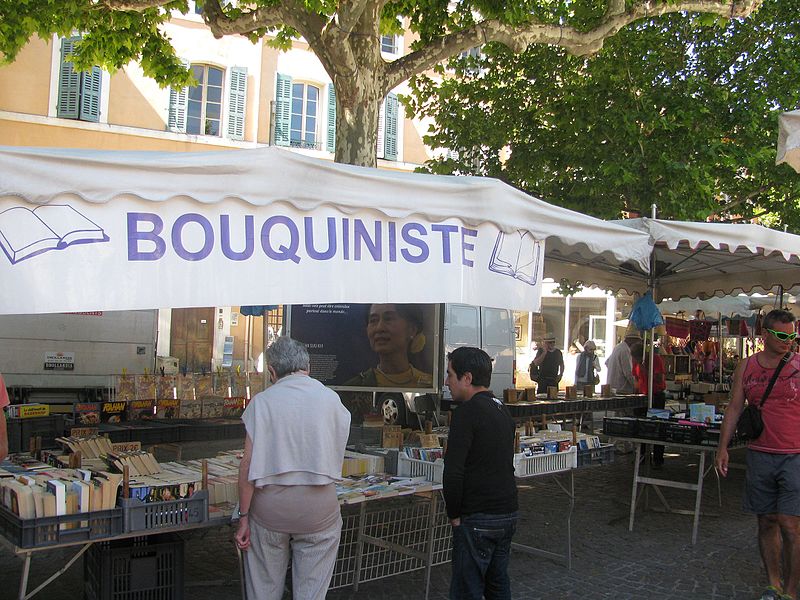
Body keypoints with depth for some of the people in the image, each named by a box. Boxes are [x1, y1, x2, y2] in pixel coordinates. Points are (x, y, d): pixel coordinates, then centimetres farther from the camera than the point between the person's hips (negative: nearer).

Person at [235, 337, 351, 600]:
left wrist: (244, 516, -2)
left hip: (270, 504, 0)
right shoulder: (331, 399, 0)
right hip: (318, 508, 1)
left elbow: (249, 465, -9)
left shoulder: (262, 401, -6)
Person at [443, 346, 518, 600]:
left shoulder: (467, 412, -15)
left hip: (478, 519, -9)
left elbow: (453, 471, -20)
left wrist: (454, 515, -8)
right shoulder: (503, 410, 12)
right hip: (508, 514, 9)